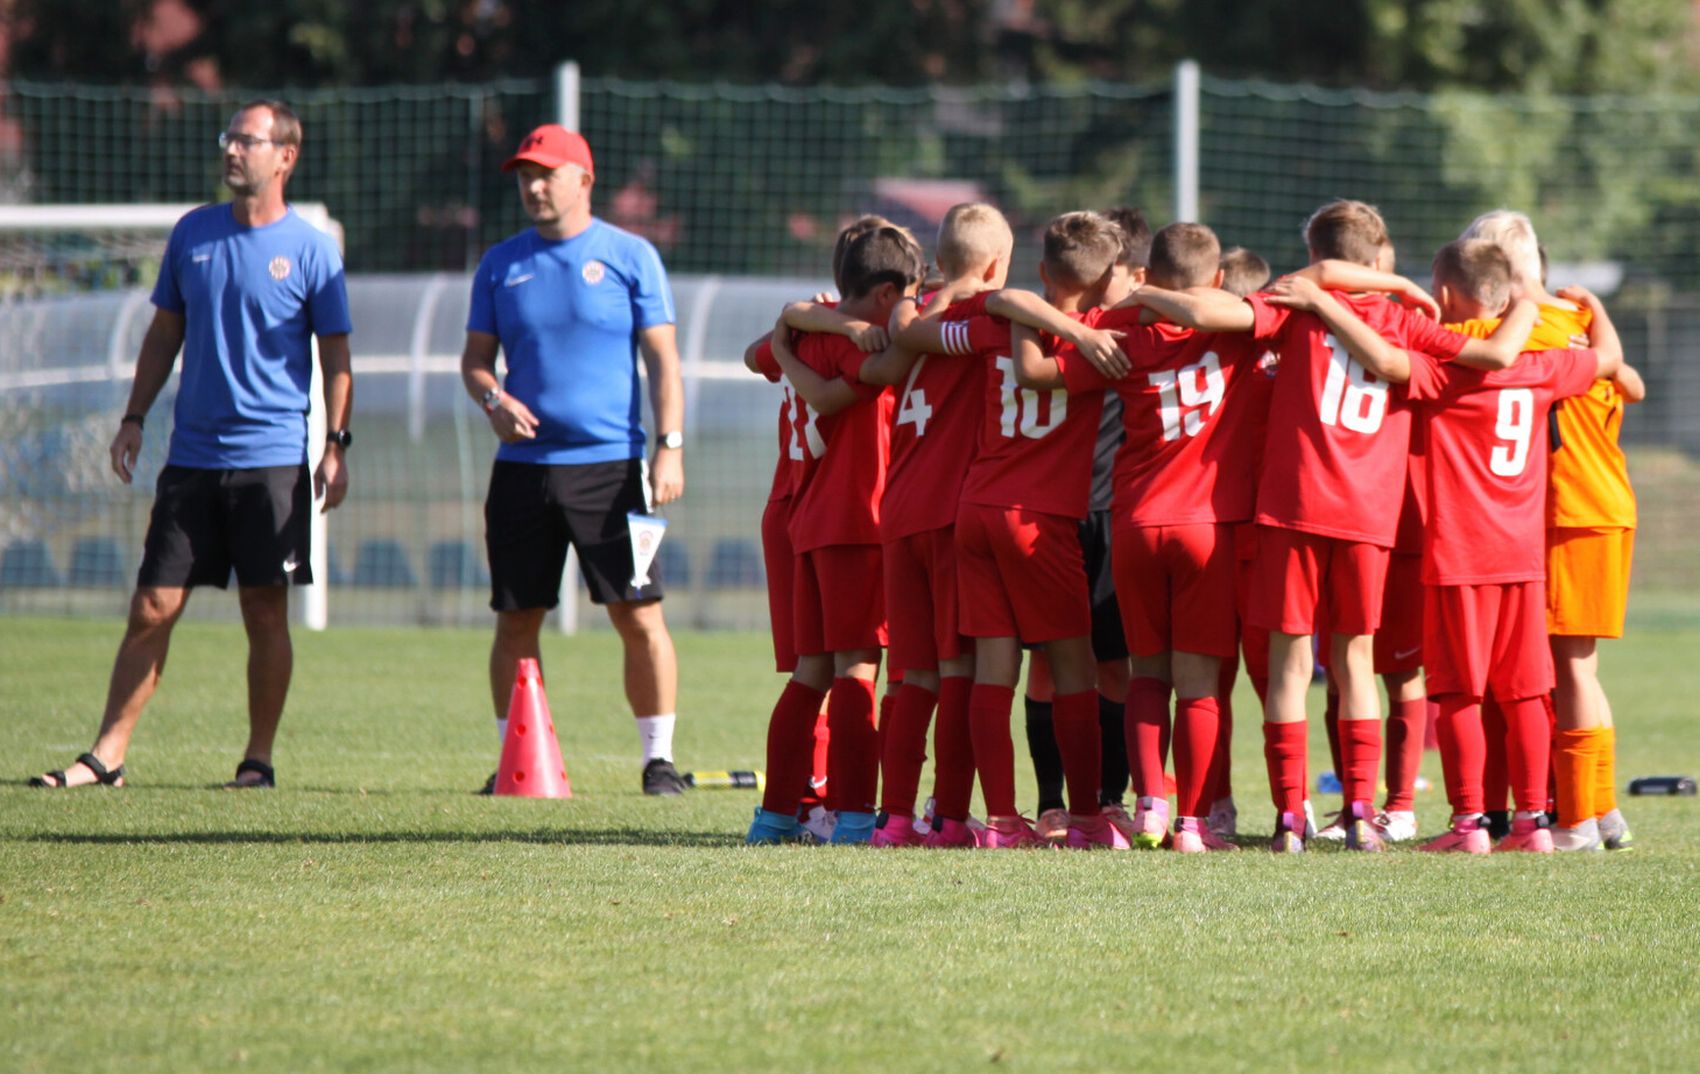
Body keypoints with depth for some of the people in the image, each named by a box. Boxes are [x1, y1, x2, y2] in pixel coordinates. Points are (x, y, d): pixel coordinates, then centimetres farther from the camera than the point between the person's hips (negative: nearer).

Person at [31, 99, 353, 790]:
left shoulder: (311, 251, -2)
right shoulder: (193, 234, 9)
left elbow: (336, 360, 1)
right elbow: (164, 335, 17)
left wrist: (336, 445, -8)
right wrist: (135, 417, 10)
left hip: (273, 457, -3)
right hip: (192, 453, 3)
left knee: (266, 611, 0)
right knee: (152, 609, 0)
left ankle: (258, 759, 10)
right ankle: (107, 754, 3)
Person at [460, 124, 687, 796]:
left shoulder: (629, 257, 3)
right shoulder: (501, 263, 12)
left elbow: (662, 358, 2)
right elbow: (475, 357, 15)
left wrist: (670, 447, -7)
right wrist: (493, 399, -7)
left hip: (608, 463, -3)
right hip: (523, 464, 3)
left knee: (639, 617, -6)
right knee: (516, 621, 4)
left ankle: (659, 757, 2)